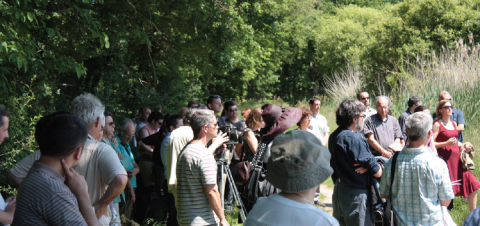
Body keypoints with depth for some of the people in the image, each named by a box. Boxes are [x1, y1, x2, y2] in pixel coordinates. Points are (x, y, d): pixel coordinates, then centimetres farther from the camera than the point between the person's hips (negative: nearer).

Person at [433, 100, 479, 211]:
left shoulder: (453, 123, 14)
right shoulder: (438, 124, -7)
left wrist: (464, 145, 6)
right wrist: (447, 143, -21)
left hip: (457, 159, 7)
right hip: (445, 159, -7)